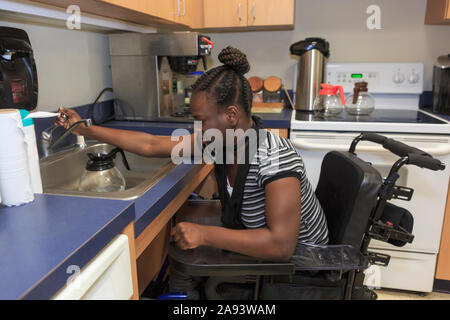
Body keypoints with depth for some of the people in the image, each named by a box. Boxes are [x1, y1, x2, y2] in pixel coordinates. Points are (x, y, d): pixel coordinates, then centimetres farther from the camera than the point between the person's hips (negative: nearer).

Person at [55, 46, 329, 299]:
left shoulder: (274, 158, -33)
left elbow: (281, 245, -38)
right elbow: (151, 145, -6)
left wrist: (204, 234, -34)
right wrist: (85, 130, -2)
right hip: (258, 242, 6)